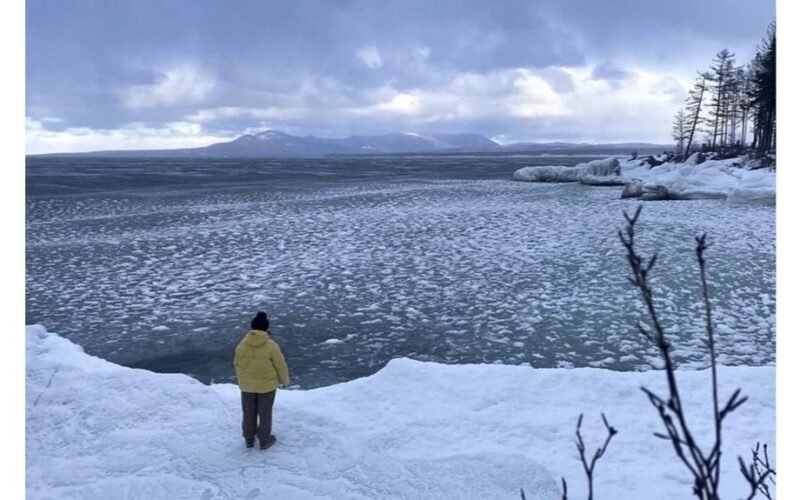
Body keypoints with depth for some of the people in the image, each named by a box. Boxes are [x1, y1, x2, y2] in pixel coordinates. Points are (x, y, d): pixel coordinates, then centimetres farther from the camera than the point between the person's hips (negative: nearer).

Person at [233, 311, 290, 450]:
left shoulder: (242, 344, -9)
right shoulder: (271, 345, -19)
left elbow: (237, 364, 3)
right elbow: (280, 366, -10)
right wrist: (285, 381, 8)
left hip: (247, 385, 3)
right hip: (267, 385, -3)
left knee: (249, 413, 18)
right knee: (265, 413, 13)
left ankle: (249, 439, 32)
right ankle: (264, 440, 26)